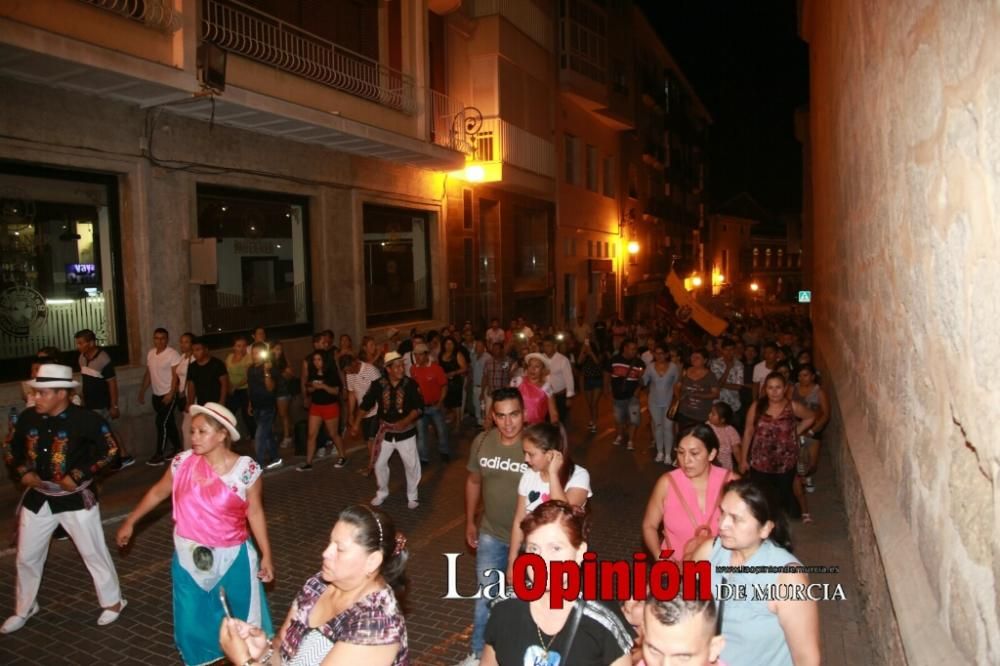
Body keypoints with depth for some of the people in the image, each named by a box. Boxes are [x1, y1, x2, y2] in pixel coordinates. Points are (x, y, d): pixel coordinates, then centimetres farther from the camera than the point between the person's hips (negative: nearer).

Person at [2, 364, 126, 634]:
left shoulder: (86, 419, -20)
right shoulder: (28, 418, -6)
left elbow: (111, 449, -14)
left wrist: (79, 476, -20)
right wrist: (22, 471, -7)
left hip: (76, 498, -5)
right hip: (38, 498, 5)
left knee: (93, 552, 7)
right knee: (27, 556, 17)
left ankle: (112, 601, 26)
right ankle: (24, 609, 40)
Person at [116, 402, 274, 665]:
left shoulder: (246, 469, -17)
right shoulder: (182, 462, -9)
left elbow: (255, 513, -8)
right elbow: (158, 492, 8)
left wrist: (266, 556, -7)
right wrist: (130, 522, 16)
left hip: (232, 558, -2)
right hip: (190, 558, 2)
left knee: (241, 617, 14)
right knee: (194, 620, 15)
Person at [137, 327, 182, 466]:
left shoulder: (172, 354, -13)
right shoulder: (151, 353, 8)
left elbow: (175, 376, -16)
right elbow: (148, 374, 16)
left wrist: (171, 394, -22)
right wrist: (142, 391, 15)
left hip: (169, 395, -7)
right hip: (156, 395, 7)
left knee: (161, 423, -9)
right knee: (168, 423, 14)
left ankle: (159, 455, -3)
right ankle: (177, 448, 25)